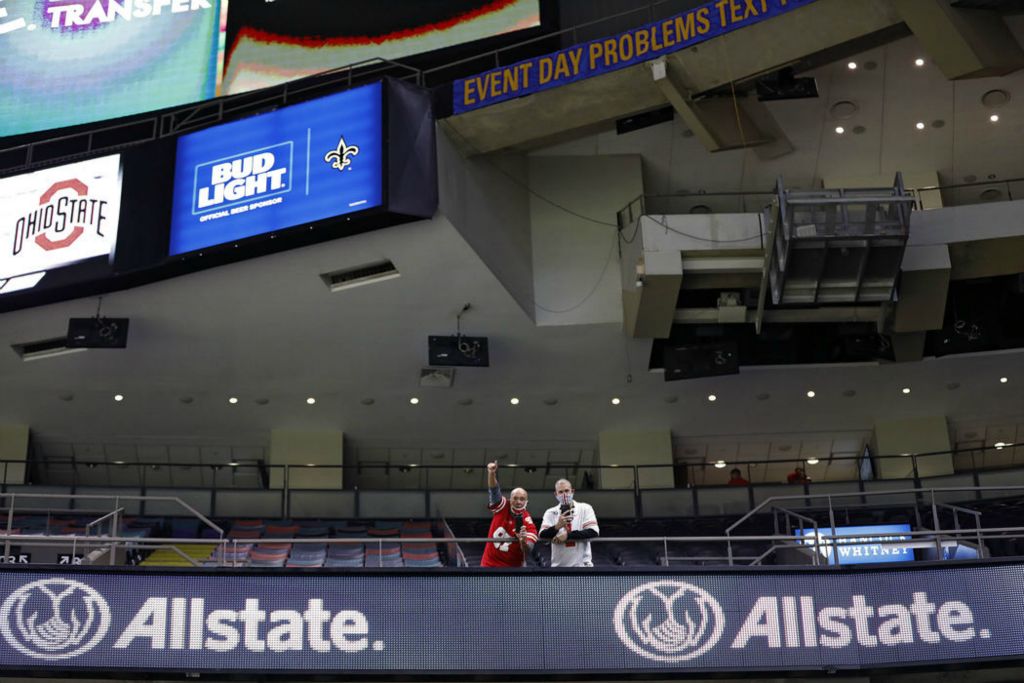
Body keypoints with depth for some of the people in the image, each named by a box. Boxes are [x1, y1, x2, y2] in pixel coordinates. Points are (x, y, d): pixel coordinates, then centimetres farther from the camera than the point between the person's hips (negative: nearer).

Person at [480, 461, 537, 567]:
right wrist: (491, 473, -39)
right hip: (489, 564, 2)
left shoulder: (528, 523, -12)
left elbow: (528, 550, -19)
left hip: (514, 565, -2)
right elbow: (494, 491, -20)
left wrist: (523, 542, -42)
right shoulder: (502, 507, -5)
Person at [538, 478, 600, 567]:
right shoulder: (550, 513, 7)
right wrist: (557, 527, -24)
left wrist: (568, 535, -15)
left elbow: (594, 532, -9)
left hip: (582, 564, -2)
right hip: (558, 566, 2)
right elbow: (542, 535, -5)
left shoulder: (585, 508, 3)